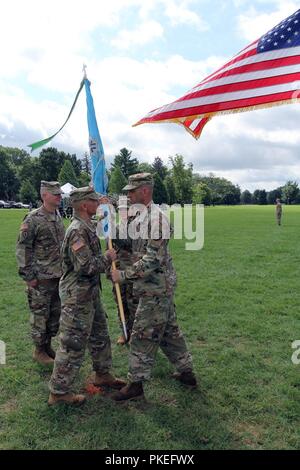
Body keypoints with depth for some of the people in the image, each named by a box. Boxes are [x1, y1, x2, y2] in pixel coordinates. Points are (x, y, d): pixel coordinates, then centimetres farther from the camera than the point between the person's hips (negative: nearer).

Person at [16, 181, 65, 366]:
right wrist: (29, 276, -14)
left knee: (55, 314, 15)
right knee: (40, 315, 6)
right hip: (41, 279, -7)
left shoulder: (58, 216, 8)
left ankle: (48, 346, 32)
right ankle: (39, 350, 22)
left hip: (59, 276, 7)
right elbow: (22, 248, -14)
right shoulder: (33, 219, -14)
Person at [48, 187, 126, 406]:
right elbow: (85, 266, -28)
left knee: (100, 336, 21)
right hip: (78, 296, -10)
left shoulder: (88, 227, 9)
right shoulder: (78, 230, -23)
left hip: (90, 293, 10)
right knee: (73, 344, 1)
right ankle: (59, 392, 16)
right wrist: (108, 258, -15)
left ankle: (102, 374, 39)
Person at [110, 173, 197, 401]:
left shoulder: (155, 217, -21)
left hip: (155, 288, -10)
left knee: (143, 336, 1)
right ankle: (186, 372, 33)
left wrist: (124, 275, -21)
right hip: (161, 286, 10)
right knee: (169, 330, 19)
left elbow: (153, 260, -26)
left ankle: (136, 384, 15)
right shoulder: (141, 216, 10)